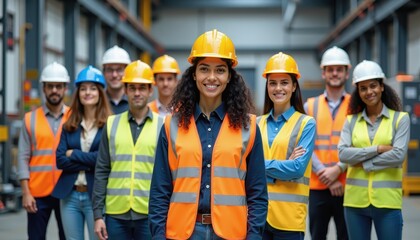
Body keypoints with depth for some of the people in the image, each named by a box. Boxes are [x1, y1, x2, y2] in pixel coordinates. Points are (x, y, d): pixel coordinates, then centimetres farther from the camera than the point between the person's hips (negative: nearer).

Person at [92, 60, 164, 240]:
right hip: (116, 214, 2)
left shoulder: (162, 125, 2)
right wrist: (98, 214, 1)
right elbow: (101, 172, 7)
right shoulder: (112, 124, 7)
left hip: (150, 215, -2)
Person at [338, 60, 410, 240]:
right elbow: (343, 154, -6)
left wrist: (364, 163, -9)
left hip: (387, 200, -3)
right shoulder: (351, 121, 8)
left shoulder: (400, 118, 2)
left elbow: (399, 155, -10)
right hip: (355, 199, 3)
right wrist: (378, 148, -13)